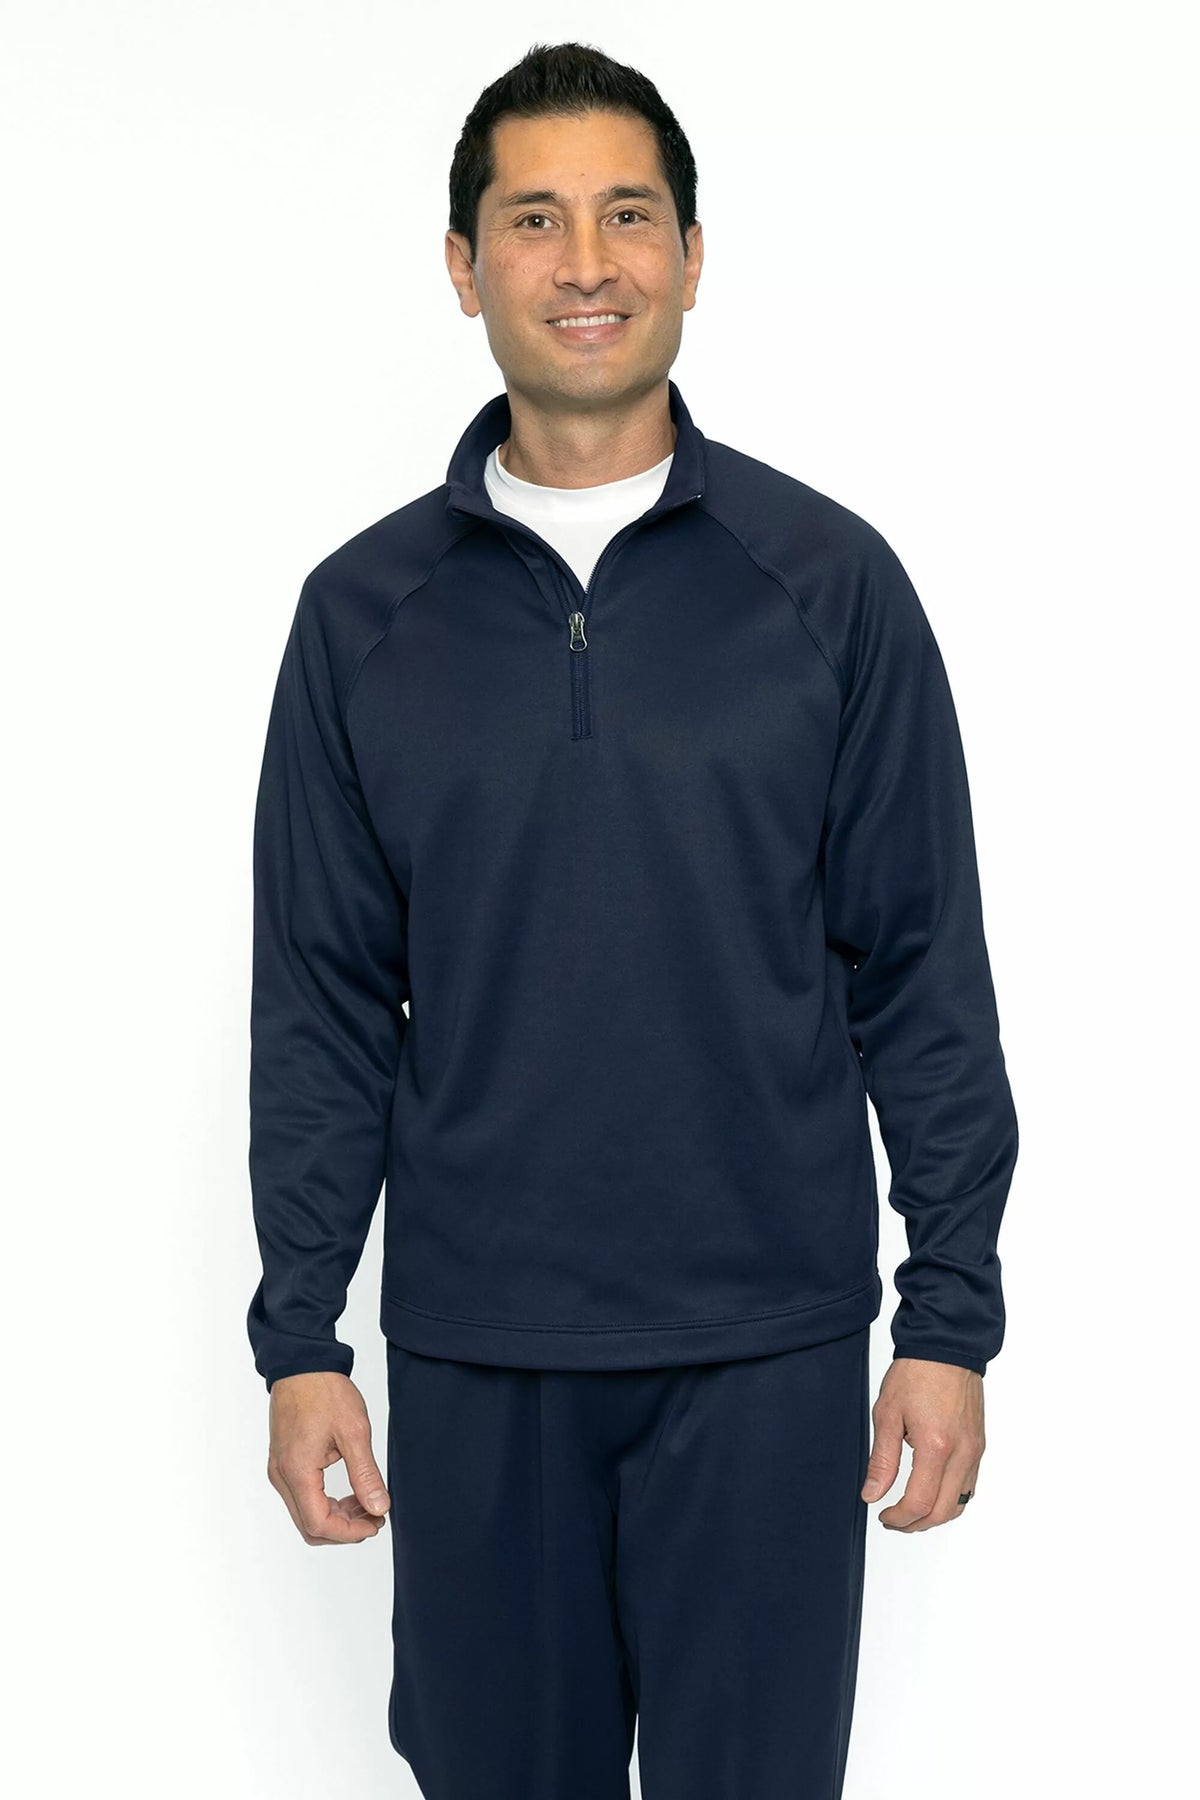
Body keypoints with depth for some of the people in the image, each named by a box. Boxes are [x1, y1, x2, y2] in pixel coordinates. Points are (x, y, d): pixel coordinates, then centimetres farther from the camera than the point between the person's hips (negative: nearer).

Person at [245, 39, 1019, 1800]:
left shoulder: (828, 579, -1)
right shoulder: (366, 608, 3)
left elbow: (920, 973, 0)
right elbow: (324, 997, 5)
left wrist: (952, 1314, -3)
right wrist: (300, 1334, 2)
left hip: (765, 1349, -1)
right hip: (474, 1352, 2)